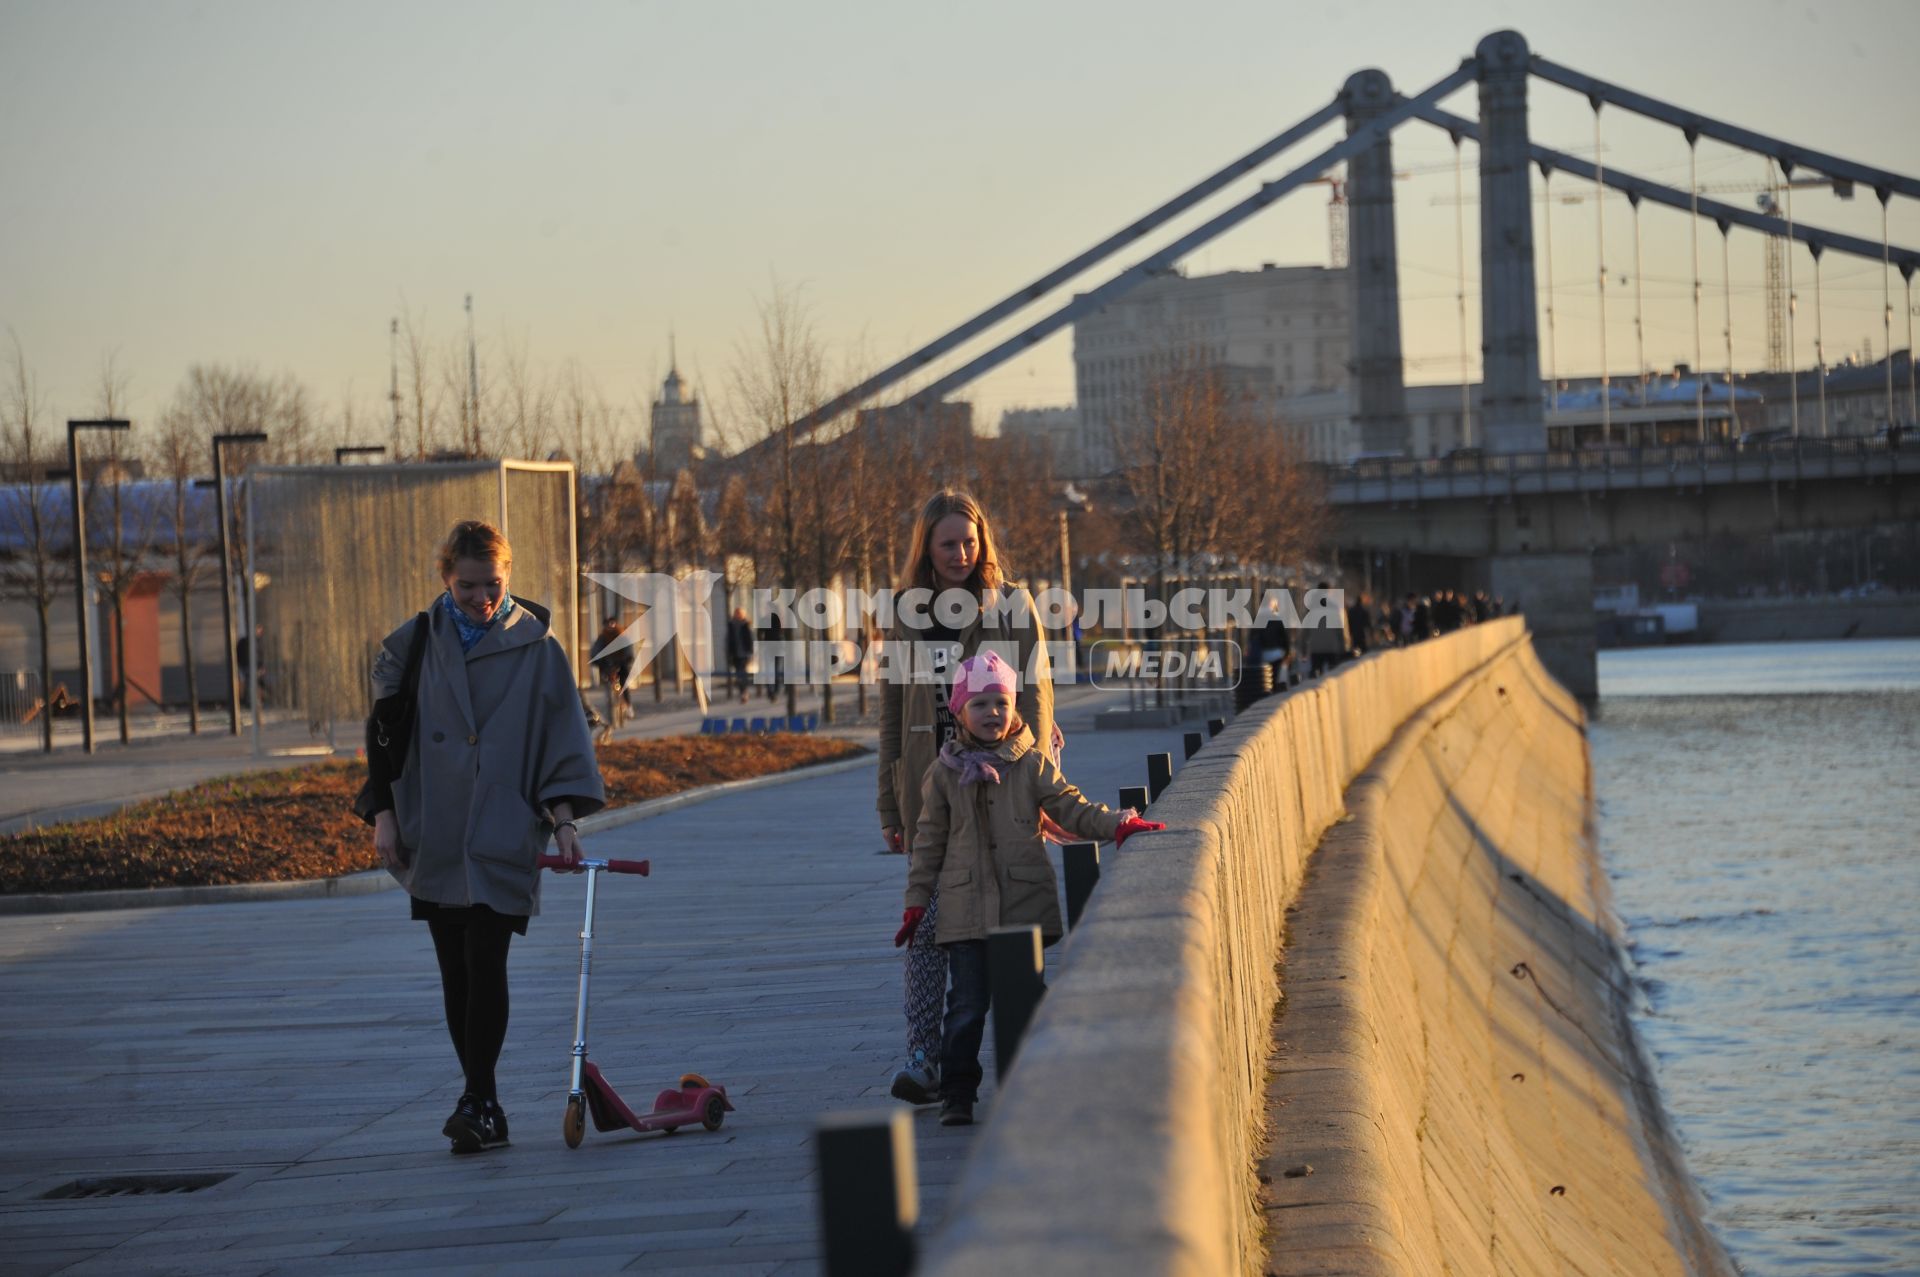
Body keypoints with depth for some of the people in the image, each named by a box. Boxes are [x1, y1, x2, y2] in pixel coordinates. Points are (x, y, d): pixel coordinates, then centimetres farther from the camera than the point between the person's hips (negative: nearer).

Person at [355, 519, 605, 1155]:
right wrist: (383, 813, 3)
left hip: (504, 835, -3)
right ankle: (482, 1105, 12)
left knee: (484, 962, -13)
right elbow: (384, 730, 9)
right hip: (433, 835, 3)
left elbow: (562, 739, 1)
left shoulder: (537, 648, -1)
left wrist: (563, 819, -9)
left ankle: (478, 1103, -14)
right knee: (455, 972, 5)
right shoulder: (414, 644, 4)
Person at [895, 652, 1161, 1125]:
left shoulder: (1032, 765, 3)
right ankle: (956, 1095, 4)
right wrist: (916, 903, 8)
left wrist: (1118, 824, -17)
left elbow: (1072, 810, 1)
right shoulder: (945, 773, 4)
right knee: (967, 1006, -3)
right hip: (965, 909, 0)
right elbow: (929, 841, 9)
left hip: (1025, 905, 0)